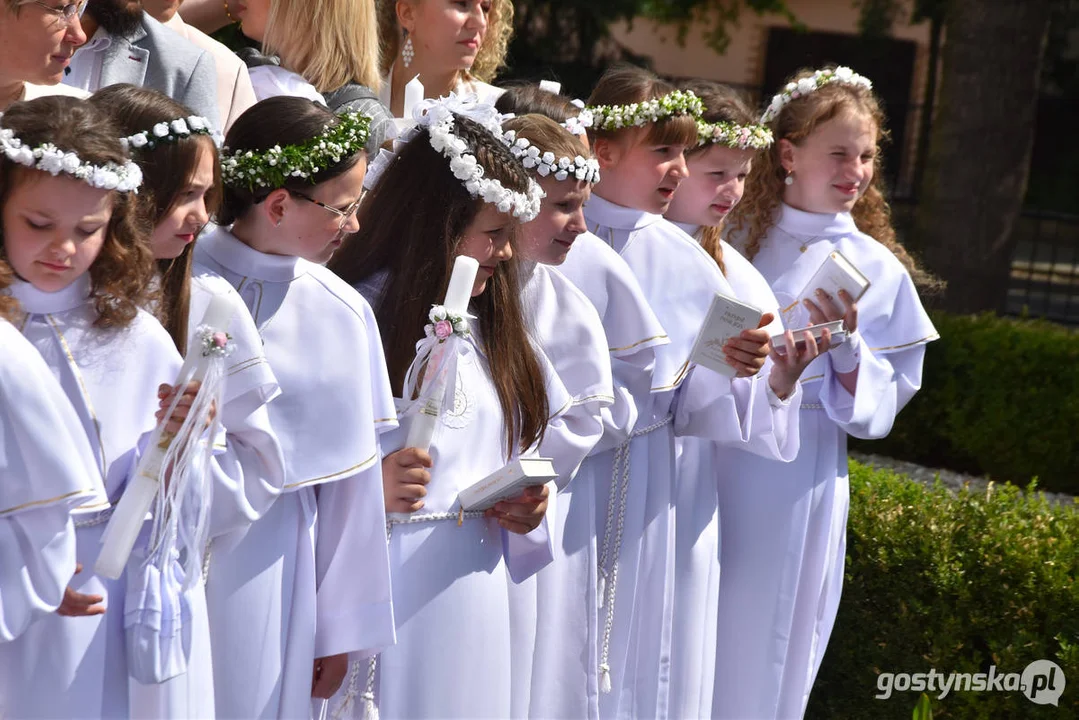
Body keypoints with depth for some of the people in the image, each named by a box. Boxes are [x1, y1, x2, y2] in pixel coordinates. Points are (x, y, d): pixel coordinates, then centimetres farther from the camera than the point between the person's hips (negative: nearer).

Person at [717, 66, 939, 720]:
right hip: (715, 462, 1)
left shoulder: (878, 269, 0)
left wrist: (847, 346, -17)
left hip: (799, 480, -1)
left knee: (764, 648, 8)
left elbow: (875, 409, -1)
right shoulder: (735, 239, 3)